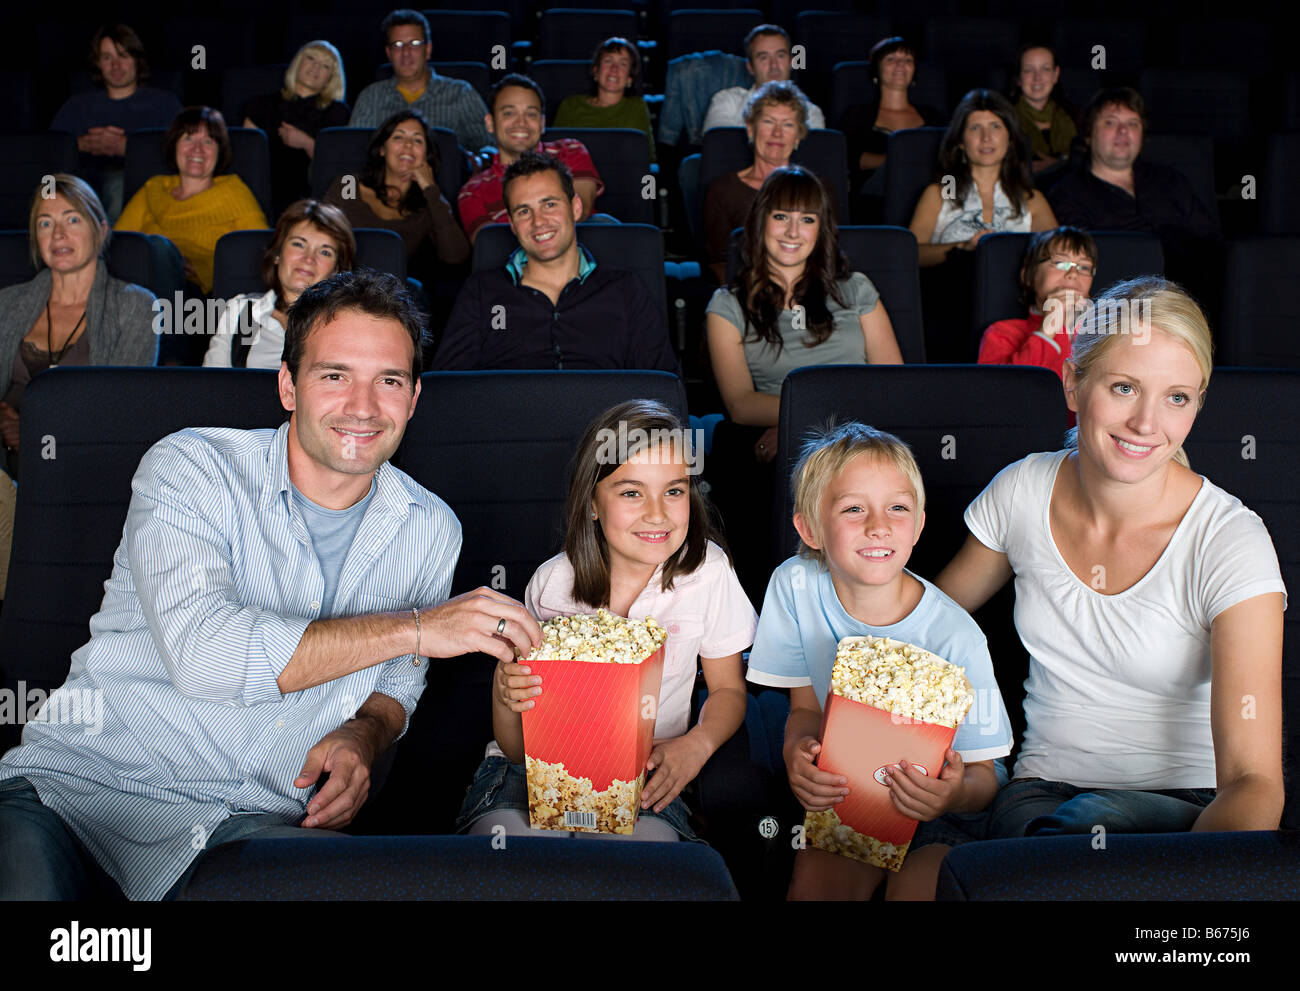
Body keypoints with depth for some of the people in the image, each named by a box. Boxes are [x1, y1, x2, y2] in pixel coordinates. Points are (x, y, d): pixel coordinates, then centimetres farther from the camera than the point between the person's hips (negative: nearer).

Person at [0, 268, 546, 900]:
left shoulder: (430, 530, 7)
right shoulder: (191, 467, -7)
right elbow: (204, 655, -24)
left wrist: (362, 735, -5)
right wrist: (416, 627, -22)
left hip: (251, 823, 5)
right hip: (81, 784, -4)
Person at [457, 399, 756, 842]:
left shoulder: (706, 571, -5)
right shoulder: (552, 583, -4)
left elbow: (728, 689, 10)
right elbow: (516, 747, 1)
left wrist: (695, 746, -12)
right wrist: (506, 695, -23)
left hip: (643, 776, 1)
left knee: (647, 839, -34)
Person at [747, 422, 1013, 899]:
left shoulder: (955, 638, -19)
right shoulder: (794, 585, -11)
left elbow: (983, 777, -11)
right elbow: (806, 707, 2)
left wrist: (957, 793, -35)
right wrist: (798, 752, -22)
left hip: (939, 809, -2)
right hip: (845, 792, 2)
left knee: (916, 888, -29)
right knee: (815, 881, -25)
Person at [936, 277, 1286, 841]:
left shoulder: (1229, 542, -15)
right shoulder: (1020, 493, -3)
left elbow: (1253, 778, -20)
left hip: (1191, 806, -1)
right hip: (1042, 788, 2)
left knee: (1090, 820, -36)